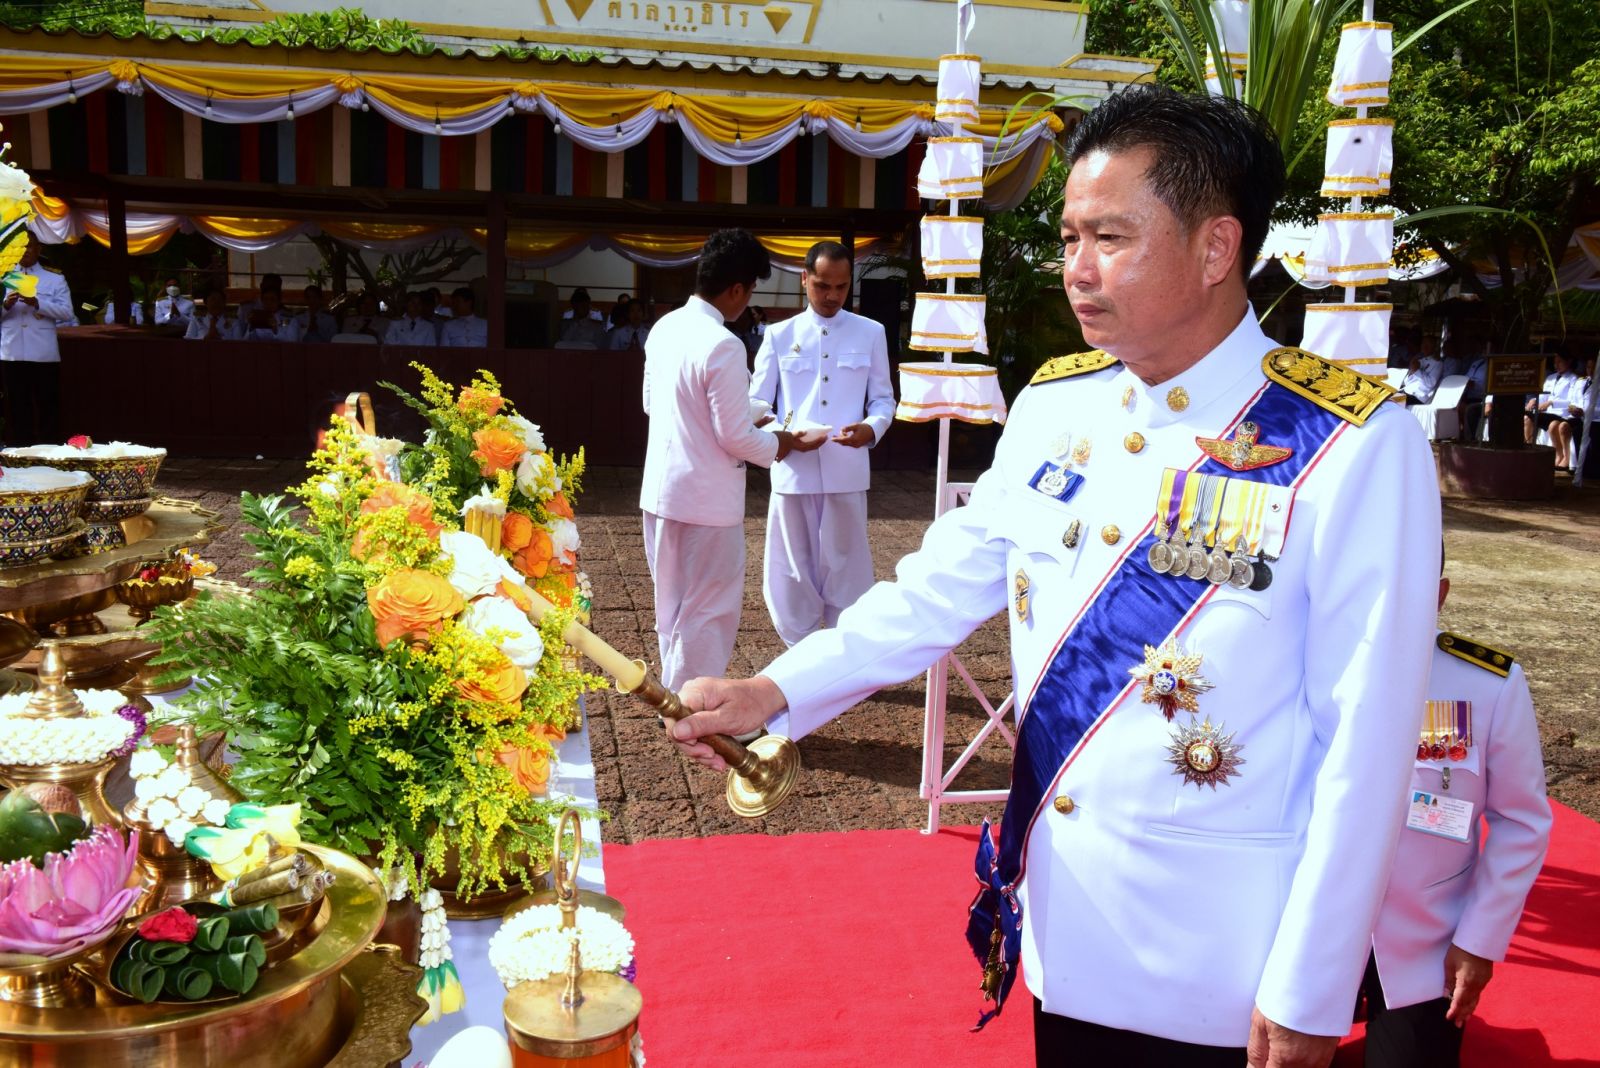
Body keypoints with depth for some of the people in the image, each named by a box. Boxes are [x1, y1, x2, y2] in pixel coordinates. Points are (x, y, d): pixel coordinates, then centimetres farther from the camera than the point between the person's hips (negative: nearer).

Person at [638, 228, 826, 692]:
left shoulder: (664, 328, 4)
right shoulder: (722, 346, -21)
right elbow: (735, 437, -18)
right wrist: (780, 445, 0)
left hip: (661, 489, 8)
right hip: (705, 497, -8)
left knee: (674, 603, 19)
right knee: (709, 610, 5)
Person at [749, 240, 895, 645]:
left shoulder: (871, 333, 8)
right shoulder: (779, 335, 8)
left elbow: (884, 398, 8)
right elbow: (756, 404, 6)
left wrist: (872, 428, -15)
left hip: (847, 473, 0)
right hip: (792, 471, 1)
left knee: (846, 570, 5)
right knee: (793, 571, 7)